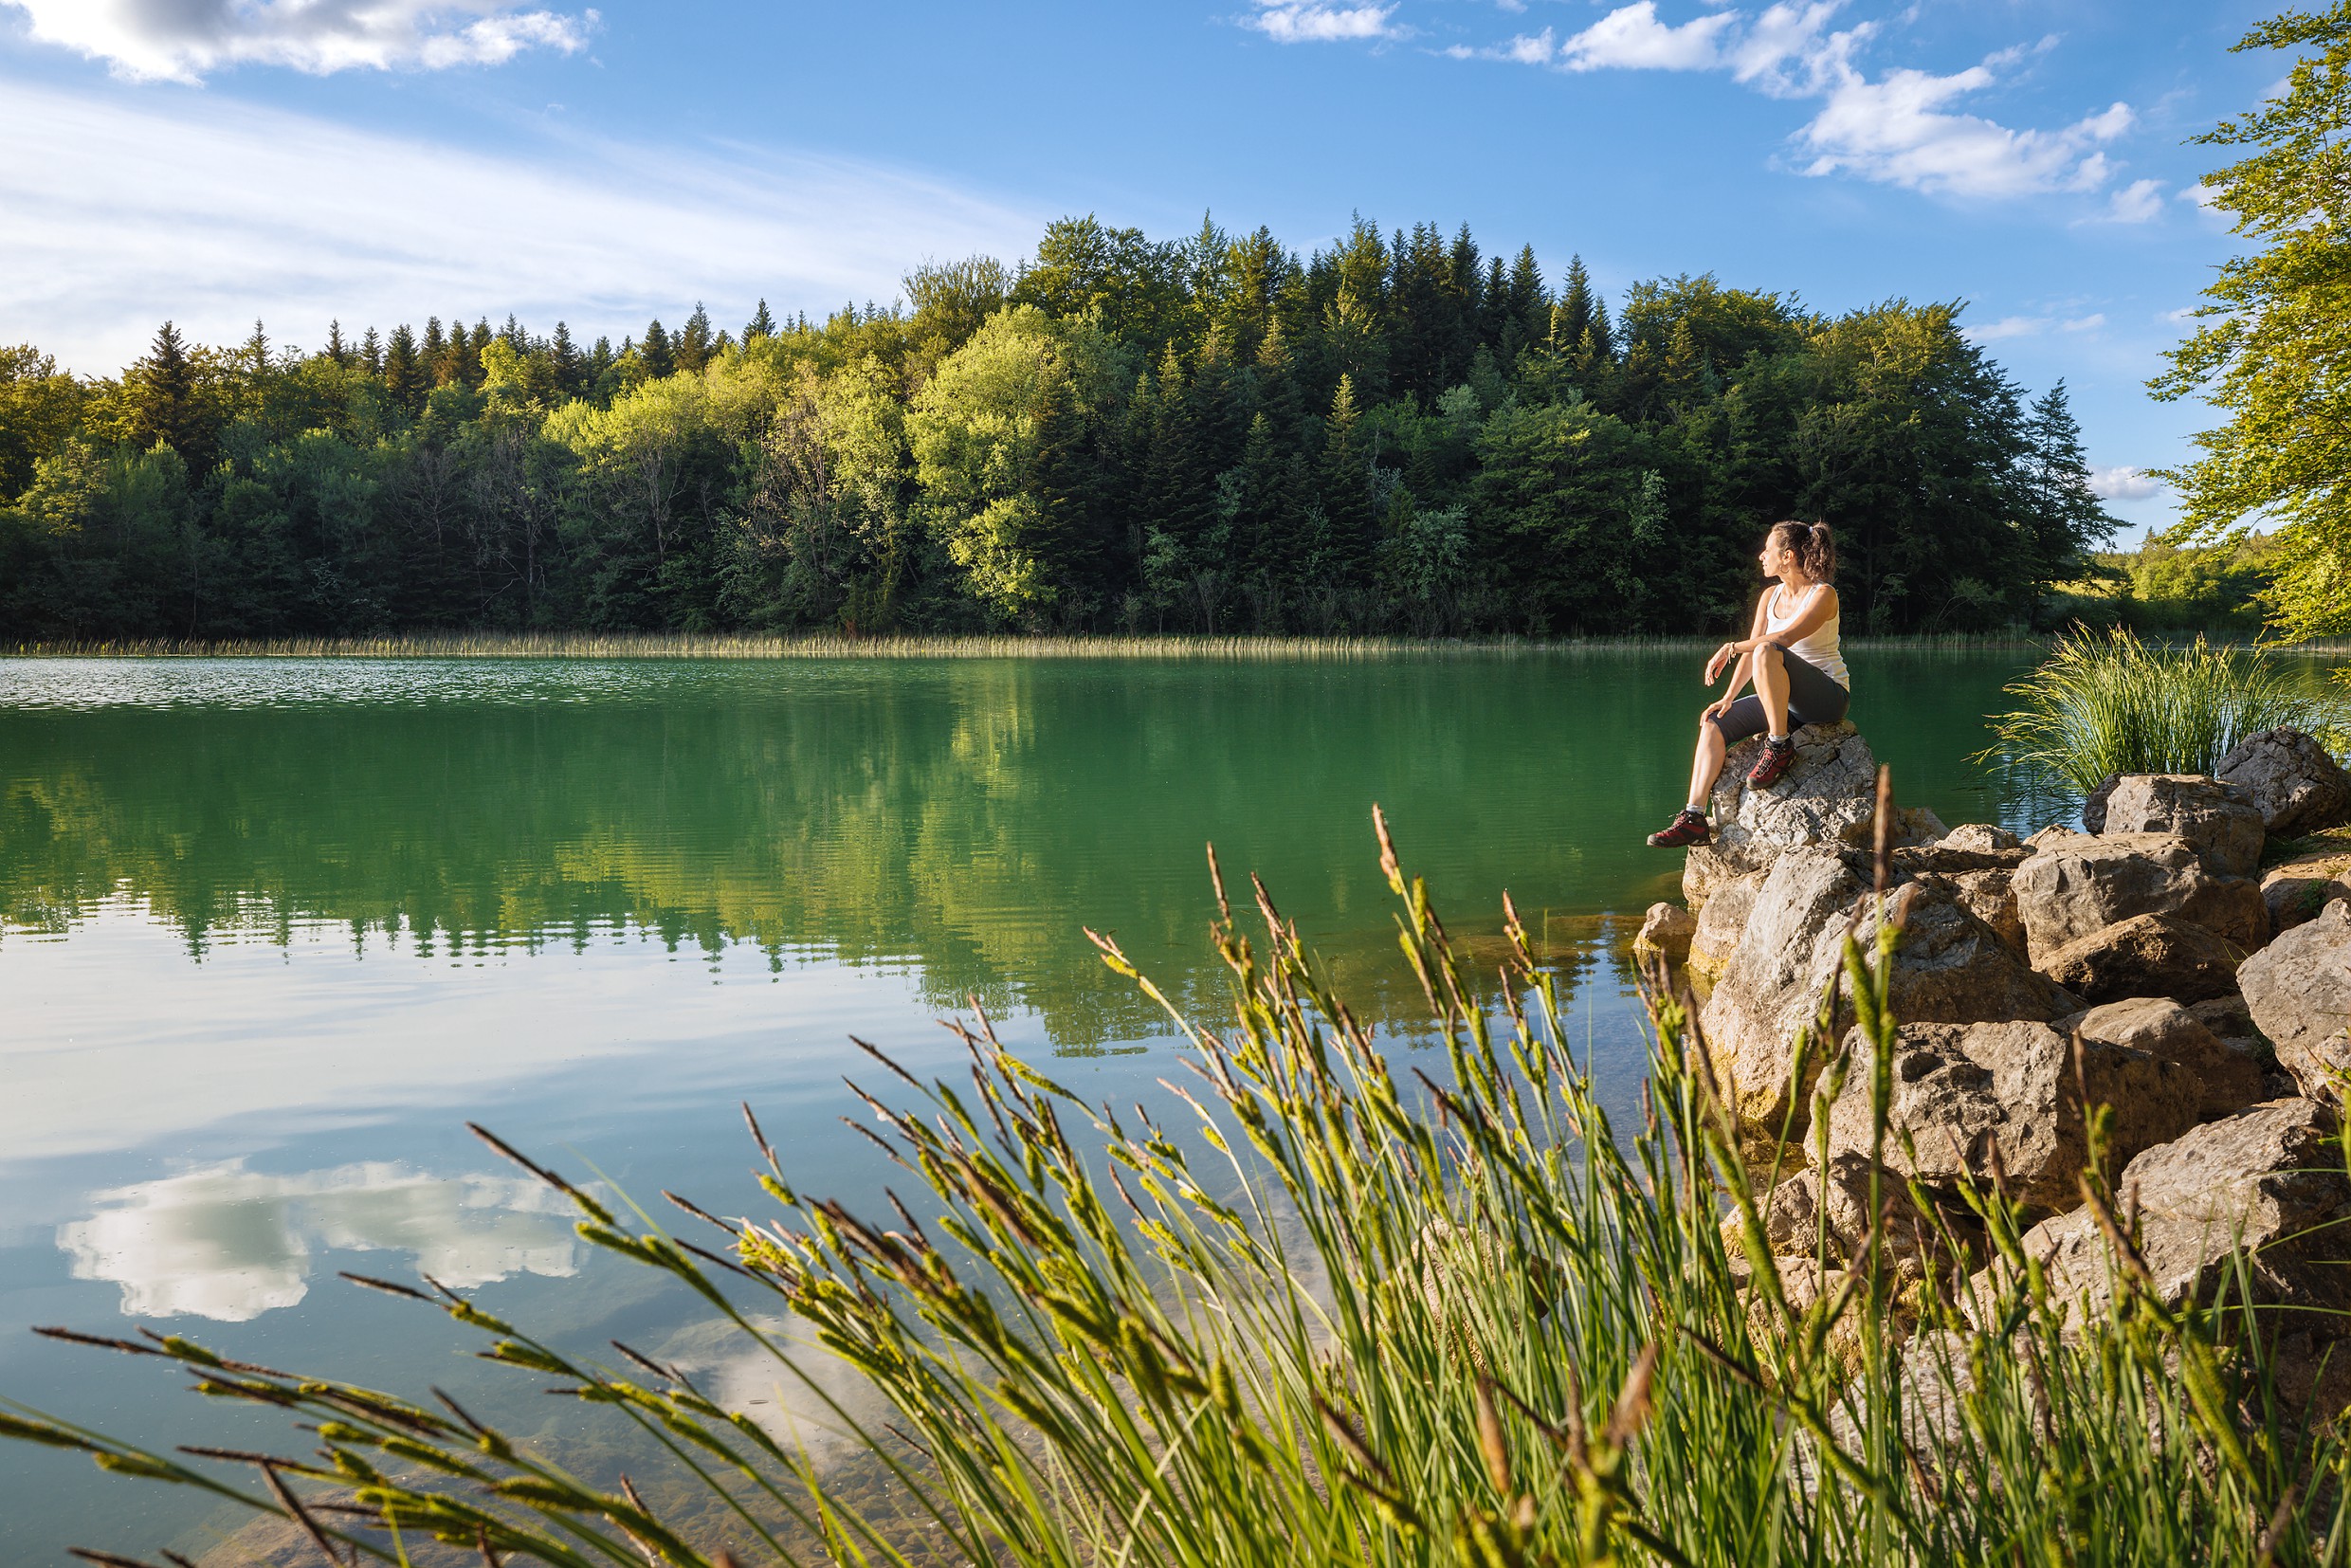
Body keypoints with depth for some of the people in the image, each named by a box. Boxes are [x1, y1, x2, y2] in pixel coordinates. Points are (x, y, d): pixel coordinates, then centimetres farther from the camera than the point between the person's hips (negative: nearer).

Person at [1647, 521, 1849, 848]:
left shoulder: (1823, 595, -11)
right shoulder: (1770, 596, 11)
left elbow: (1786, 637, -27)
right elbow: (1750, 650, 6)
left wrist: (1730, 648, -23)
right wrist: (1729, 697, -4)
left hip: (1828, 695, -8)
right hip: (1784, 699, 8)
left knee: (1767, 652, -34)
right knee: (1714, 723, -9)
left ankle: (1780, 746, -24)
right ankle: (1694, 818, -13)